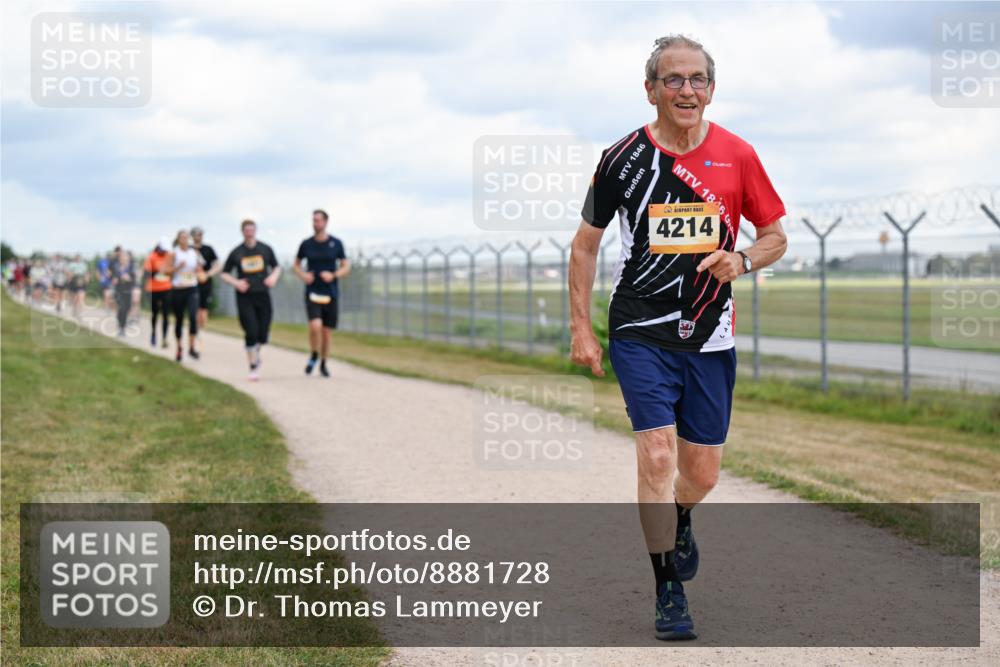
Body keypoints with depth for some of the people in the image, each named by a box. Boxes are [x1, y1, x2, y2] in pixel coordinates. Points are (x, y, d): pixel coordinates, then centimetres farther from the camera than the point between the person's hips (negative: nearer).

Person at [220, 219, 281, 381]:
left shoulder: (265, 249, 4)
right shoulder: (236, 252, 1)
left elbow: (277, 267, 16)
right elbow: (224, 273, 8)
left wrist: (273, 276, -6)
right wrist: (236, 282, -10)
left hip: (263, 295, 2)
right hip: (245, 297, -2)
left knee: (263, 334, 1)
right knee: (251, 332, -10)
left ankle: (256, 352, 35)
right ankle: (253, 368, 0)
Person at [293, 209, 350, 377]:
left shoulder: (336, 243, 0)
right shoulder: (306, 244, 0)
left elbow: (346, 267, 4)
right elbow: (296, 264, 14)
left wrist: (333, 275, -15)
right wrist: (303, 275, -7)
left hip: (330, 293, 1)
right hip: (312, 292, -1)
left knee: (326, 331, 7)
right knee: (315, 326, -22)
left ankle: (323, 364, 26)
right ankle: (313, 356, 3)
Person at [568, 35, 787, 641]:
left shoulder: (736, 156, 0)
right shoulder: (624, 158, -4)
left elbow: (776, 235, 9)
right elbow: (586, 244, 7)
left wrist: (742, 260, -13)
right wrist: (582, 328, 2)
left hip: (710, 339, 2)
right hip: (640, 334, -2)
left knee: (702, 474, 9)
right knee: (658, 456, -14)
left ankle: (678, 521, 45)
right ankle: (669, 594, -1)